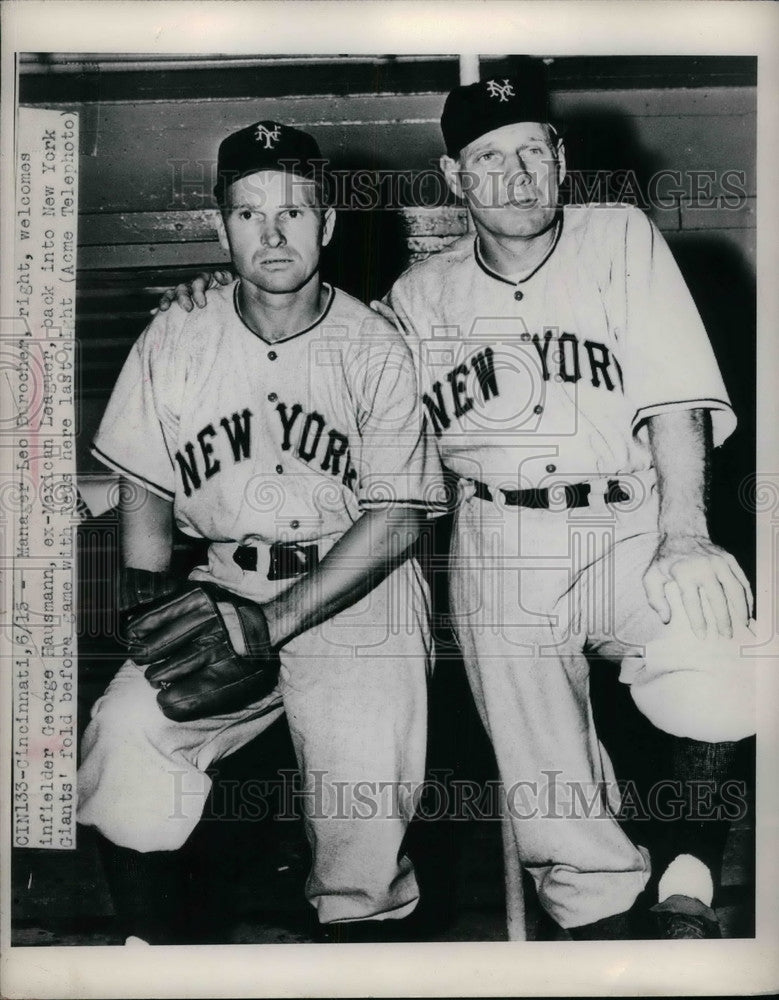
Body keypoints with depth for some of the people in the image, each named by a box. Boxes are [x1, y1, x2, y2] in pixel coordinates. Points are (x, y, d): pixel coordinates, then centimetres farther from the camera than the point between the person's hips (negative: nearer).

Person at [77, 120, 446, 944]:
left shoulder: (376, 350, -4)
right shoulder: (175, 340, 4)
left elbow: (394, 522, -8)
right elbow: (143, 490, 10)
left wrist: (267, 625, -17)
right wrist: (148, 600, -8)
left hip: (355, 597, -2)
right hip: (223, 589, 3)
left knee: (363, 864, -13)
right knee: (123, 740, -20)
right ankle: (155, 954, 1)